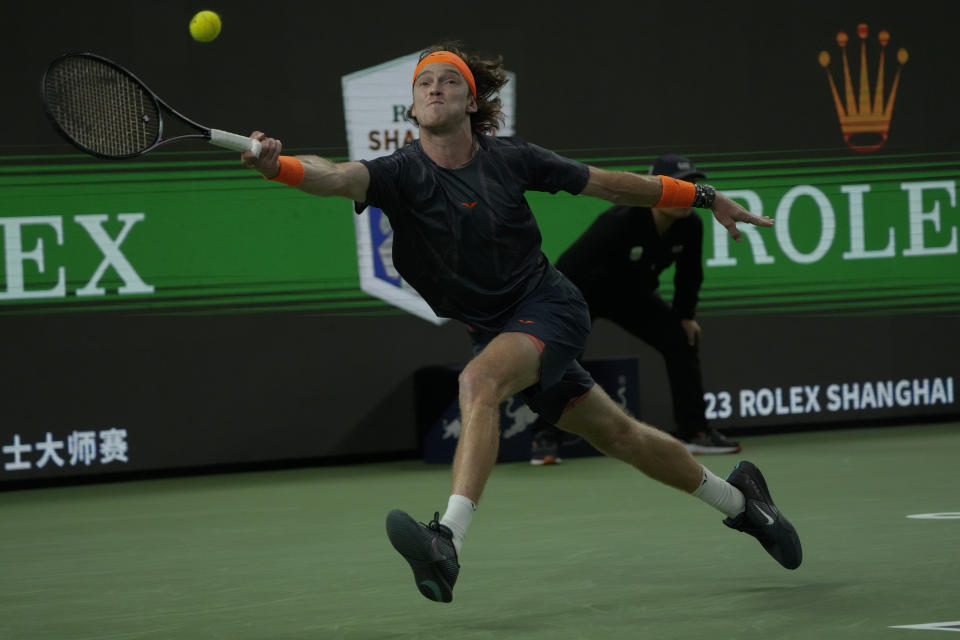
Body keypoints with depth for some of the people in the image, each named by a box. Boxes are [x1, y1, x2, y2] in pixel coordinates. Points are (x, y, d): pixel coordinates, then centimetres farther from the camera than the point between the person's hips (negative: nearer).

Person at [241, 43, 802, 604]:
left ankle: (448, 544, -44)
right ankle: (738, 499, 36)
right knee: (619, 435, 13)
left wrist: (705, 197, 6)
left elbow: (607, 184, 2)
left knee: (479, 380, -32)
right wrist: (276, 164, -54)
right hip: (494, 327, 3)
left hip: (551, 305, -3)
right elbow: (337, 177, -32)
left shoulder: (510, 158, -10)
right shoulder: (402, 173, -11)